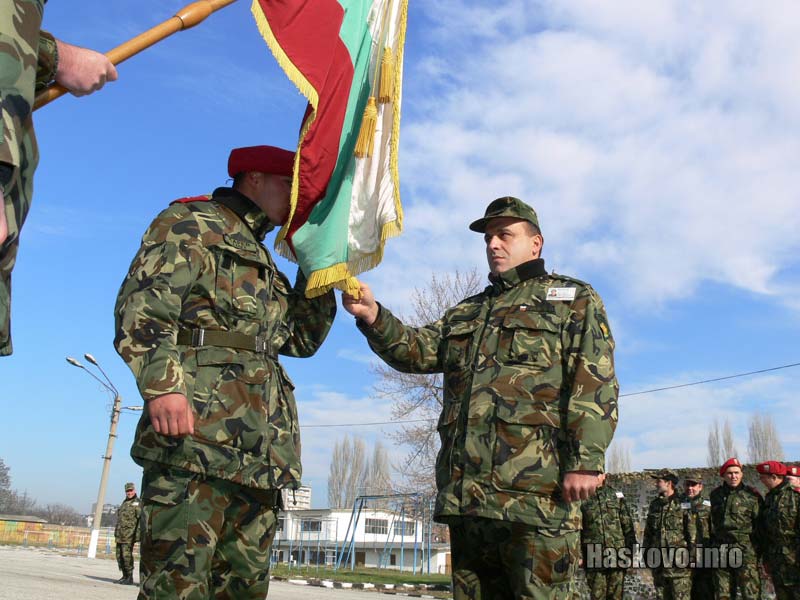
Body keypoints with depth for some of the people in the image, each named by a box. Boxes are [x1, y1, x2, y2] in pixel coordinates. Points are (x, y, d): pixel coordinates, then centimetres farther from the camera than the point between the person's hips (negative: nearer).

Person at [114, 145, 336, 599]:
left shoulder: (263, 264, 32)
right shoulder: (191, 222, 8)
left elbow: (302, 339, 28)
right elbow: (143, 303, -7)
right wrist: (162, 385, -21)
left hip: (261, 454, 8)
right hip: (197, 434, -8)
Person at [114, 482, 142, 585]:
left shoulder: (138, 503, -5)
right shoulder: (124, 503, 19)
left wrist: (137, 533, -20)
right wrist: (116, 532, 21)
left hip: (129, 534, -8)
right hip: (120, 534, 8)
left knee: (126, 555, -12)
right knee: (120, 556, 8)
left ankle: (130, 578, -6)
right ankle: (125, 576, 17)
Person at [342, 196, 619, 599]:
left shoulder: (573, 300, 9)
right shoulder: (467, 312, 28)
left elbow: (595, 385, -3)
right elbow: (416, 350, 15)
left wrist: (585, 460, -15)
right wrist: (373, 317, -4)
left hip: (535, 491, -5)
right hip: (465, 491, 6)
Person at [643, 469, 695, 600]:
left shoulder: (683, 505, -5)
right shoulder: (654, 505, 12)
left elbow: (692, 534, -5)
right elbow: (647, 533, 18)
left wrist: (691, 557, -8)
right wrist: (646, 554, 14)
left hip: (678, 561, -6)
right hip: (658, 563, 6)